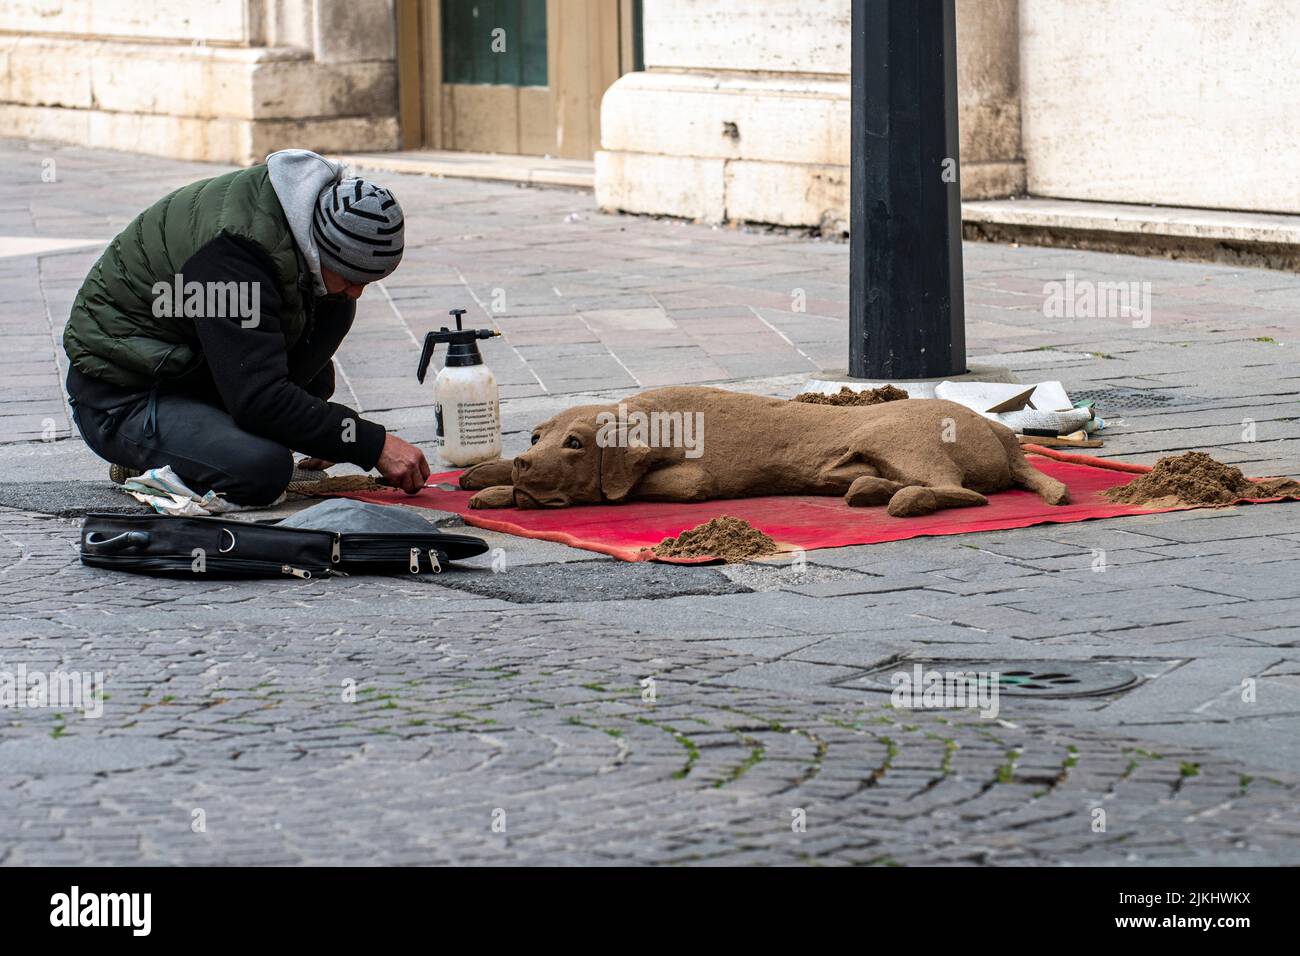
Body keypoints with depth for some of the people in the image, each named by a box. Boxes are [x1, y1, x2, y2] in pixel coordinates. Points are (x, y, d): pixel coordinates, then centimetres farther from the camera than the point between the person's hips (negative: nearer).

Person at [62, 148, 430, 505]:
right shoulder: (233, 250, -32)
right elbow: (259, 398, -36)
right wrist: (374, 445, -34)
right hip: (120, 399, -9)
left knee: (332, 309, -4)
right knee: (262, 469, -33)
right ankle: (148, 466, -5)